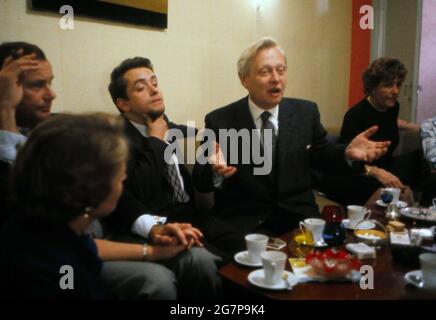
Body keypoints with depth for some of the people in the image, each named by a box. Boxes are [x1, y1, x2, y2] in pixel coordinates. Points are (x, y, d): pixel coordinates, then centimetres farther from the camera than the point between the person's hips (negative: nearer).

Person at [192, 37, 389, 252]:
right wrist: (216, 171, -25)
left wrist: (347, 152, -5)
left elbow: (319, 155, 15)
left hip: (298, 215, 3)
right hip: (245, 222, -3)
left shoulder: (306, 112, 2)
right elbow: (200, 182, -3)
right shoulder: (219, 121, -6)